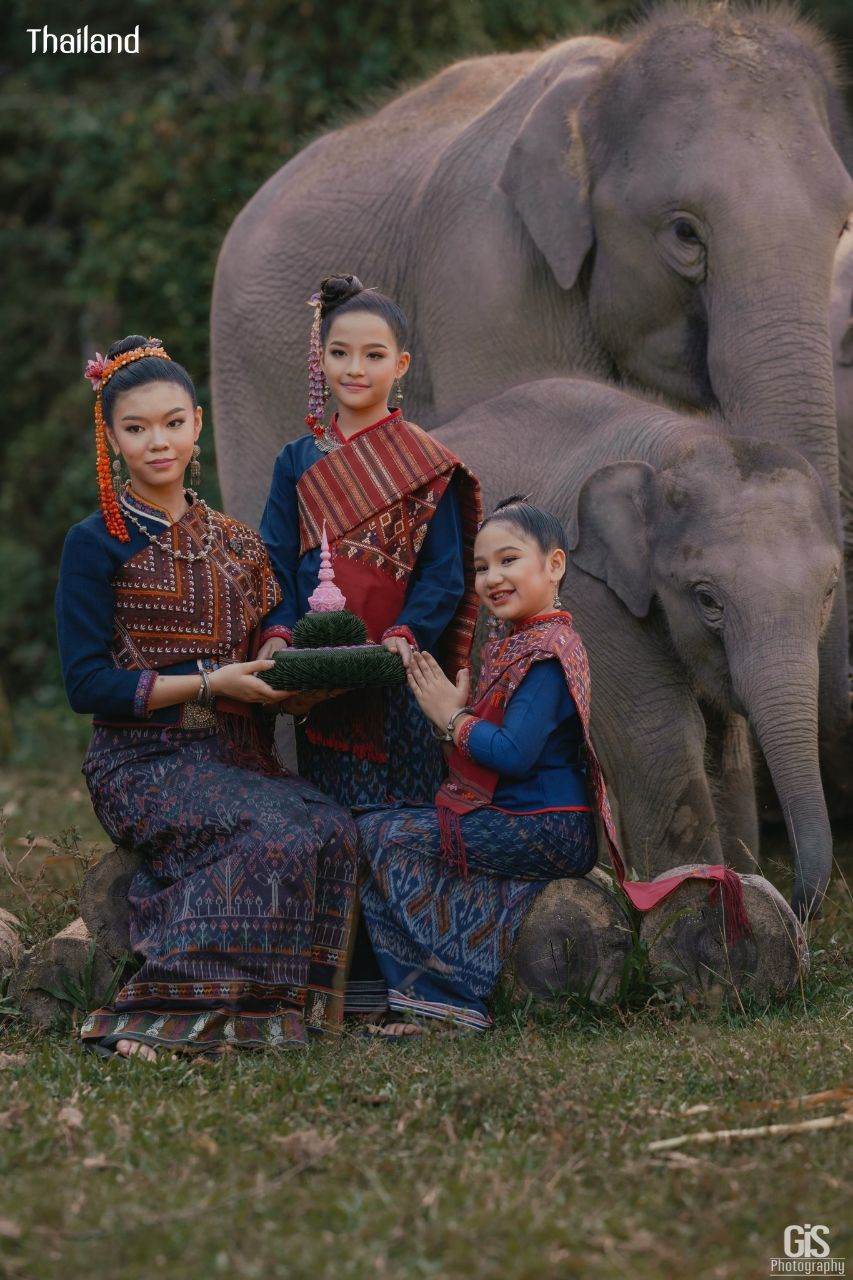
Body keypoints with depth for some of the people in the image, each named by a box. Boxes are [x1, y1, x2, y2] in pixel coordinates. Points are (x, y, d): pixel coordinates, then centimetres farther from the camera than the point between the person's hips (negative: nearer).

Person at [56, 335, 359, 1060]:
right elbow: (87, 683, -8)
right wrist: (209, 684, -14)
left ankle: (281, 1011, -23)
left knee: (330, 830, -27)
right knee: (271, 835, -33)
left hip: (237, 756, 5)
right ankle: (171, 1014, -29)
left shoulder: (234, 544, 16)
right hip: (144, 759, -5)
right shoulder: (98, 543, -1)